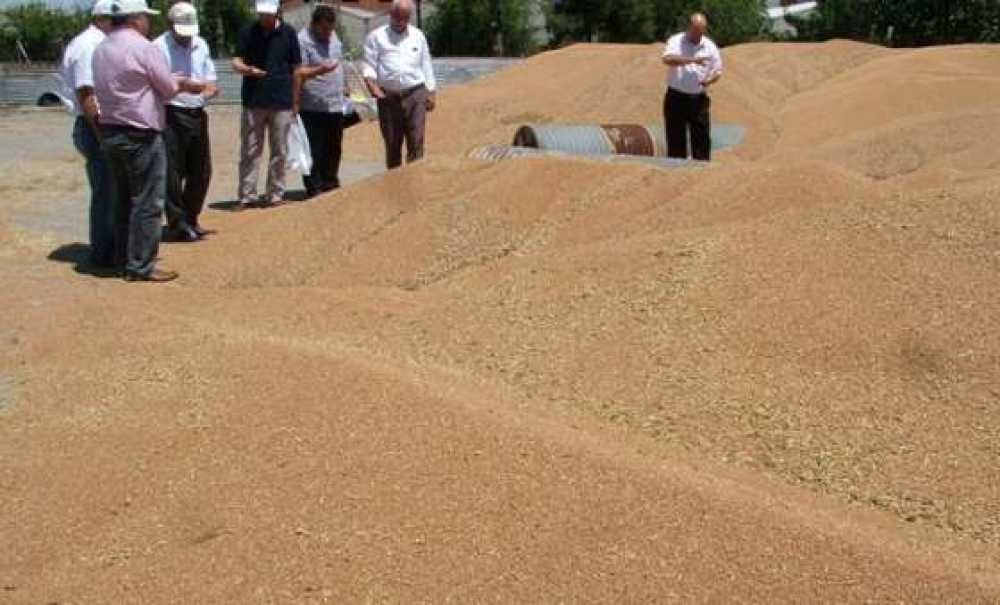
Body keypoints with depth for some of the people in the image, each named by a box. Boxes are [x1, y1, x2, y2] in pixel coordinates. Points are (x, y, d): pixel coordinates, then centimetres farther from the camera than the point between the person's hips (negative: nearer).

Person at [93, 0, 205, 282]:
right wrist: (184, 85, 14)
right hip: (140, 137, -8)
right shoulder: (144, 48, -13)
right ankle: (141, 267, -1)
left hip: (110, 132, 8)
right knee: (147, 203, -2)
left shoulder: (100, 50, 11)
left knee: (123, 201, 15)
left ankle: (126, 259, 22)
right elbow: (169, 89, -9)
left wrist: (178, 82, 14)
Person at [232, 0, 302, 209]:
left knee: (279, 151, 6)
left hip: (282, 102, 0)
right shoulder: (247, 32, 3)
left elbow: (296, 68, 7)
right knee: (250, 151, 2)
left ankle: (275, 194, 14)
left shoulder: (288, 33, 3)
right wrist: (248, 70, -24)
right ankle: (246, 196, 6)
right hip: (253, 102, 0)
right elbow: (236, 62, -1)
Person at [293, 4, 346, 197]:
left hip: (335, 106, 7)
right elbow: (298, 73, -17)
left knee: (333, 149, 13)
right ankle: (314, 189, 3)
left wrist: (341, 89, 24)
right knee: (314, 152, -3)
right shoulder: (302, 40, -12)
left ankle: (330, 184, 25)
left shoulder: (333, 37, 13)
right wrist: (320, 70, -28)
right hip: (312, 107, -7)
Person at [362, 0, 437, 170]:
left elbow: (426, 66, 15)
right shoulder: (377, 36, 5)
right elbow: (369, 65, 0)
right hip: (388, 97, 0)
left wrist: (432, 93, 10)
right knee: (392, 143, 6)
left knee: (416, 142, -7)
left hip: (415, 94, 1)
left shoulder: (418, 36, 12)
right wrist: (372, 86, -18)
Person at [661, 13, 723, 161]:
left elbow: (718, 70, 12)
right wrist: (692, 60, -30)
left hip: (699, 99, 2)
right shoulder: (676, 41, -2)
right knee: (676, 139, 1)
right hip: (676, 98, -2)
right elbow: (667, 59, -22)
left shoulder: (710, 46, 7)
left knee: (702, 138, 0)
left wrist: (710, 80, -11)